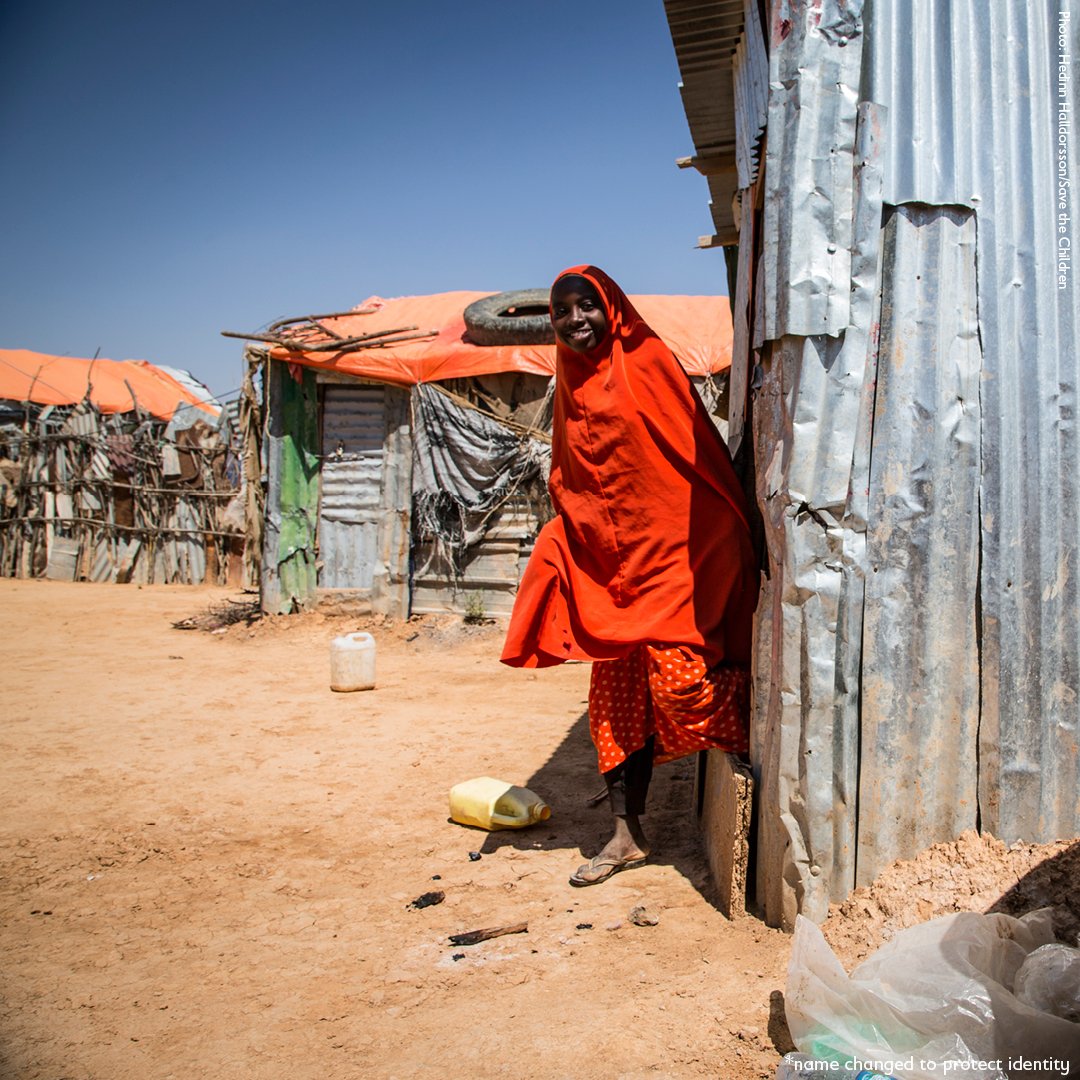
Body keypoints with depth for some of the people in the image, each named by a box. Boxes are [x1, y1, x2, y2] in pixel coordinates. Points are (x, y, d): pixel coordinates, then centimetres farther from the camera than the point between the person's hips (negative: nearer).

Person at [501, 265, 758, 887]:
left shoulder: (649, 363, -7)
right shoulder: (573, 386, 12)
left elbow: (702, 454, -10)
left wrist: (728, 542, -11)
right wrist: (566, 539, 9)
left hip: (669, 554, -6)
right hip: (606, 561, 6)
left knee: (676, 679, -11)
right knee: (618, 695, 8)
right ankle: (628, 836, 19)